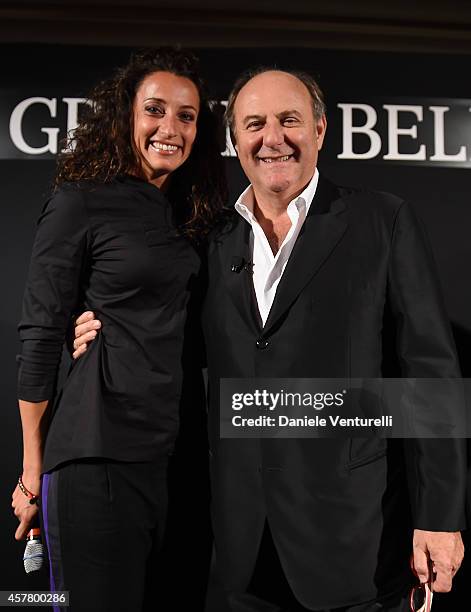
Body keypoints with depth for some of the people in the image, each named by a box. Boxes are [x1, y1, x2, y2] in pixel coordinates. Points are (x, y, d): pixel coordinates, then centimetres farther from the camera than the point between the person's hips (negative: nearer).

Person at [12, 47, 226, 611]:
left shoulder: (188, 215, 13)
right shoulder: (81, 202, -6)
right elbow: (38, 338, -6)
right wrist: (33, 471, -4)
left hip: (177, 452, 6)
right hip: (102, 453, -6)